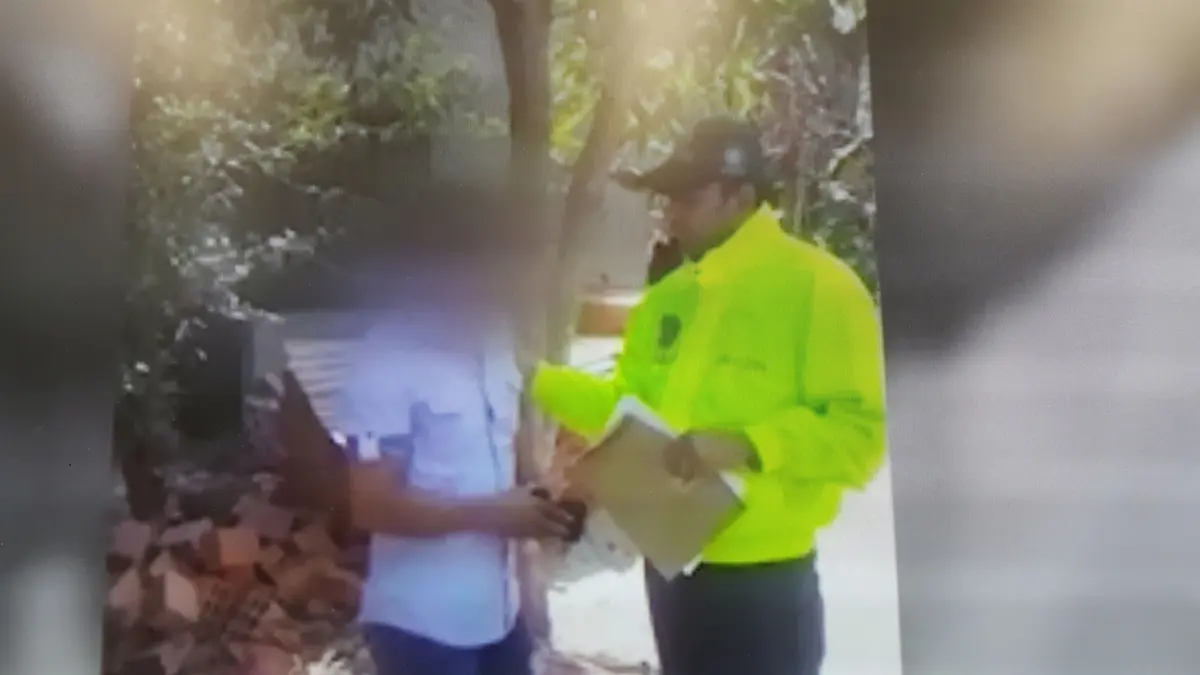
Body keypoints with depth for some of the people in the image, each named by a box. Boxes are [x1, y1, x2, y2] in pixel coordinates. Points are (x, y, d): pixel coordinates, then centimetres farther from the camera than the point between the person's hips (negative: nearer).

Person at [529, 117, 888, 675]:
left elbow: (859, 434, -18)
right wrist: (535, 379, 5)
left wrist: (744, 447, -29)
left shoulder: (820, 288, -14)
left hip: (765, 582, -7)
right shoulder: (668, 298, 10)